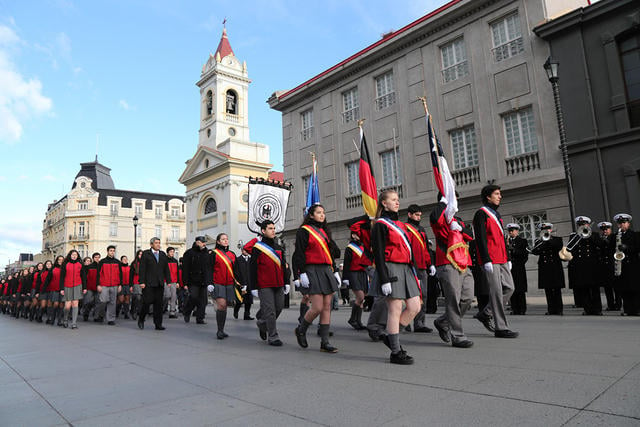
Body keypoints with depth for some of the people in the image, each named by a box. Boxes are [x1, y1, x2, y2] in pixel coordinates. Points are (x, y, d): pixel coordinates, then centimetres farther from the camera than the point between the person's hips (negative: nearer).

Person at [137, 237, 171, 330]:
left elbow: (166, 269, 16)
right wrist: (142, 282, -11)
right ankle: (141, 320, 21)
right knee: (147, 302, -4)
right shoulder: (145, 254, 2)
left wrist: (168, 281, 7)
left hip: (160, 283, 4)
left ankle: (158, 324, 8)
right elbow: (142, 269, -4)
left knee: (158, 304, 4)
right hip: (148, 283, -4)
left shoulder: (163, 255, 15)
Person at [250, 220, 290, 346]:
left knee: (278, 308, 10)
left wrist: (286, 282, 13)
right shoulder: (257, 248, -3)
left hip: (278, 286, 6)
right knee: (270, 311, -6)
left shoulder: (279, 248, 15)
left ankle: (262, 324, 34)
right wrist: (253, 287, -7)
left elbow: (284, 266, 19)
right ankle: (273, 337, 4)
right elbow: (252, 269, -4)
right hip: (265, 287, -6)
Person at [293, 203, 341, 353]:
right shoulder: (304, 231, -3)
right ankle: (301, 330, 17)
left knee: (327, 307, 4)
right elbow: (299, 254, -9)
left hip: (327, 271, 7)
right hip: (313, 271, -7)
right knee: (317, 308, -10)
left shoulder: (324, 231, 19)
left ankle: (325, 342, 8)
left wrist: (335, 271, 17)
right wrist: (302, 273, -17)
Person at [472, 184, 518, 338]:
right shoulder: (481, 213, -8)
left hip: (501, 259, 9)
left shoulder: (496, 214, 20)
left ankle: (486, 314, 20)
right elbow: (480, 239, -15)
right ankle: (501, 328, 0)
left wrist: (508, 258, 19)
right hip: (490, 260, -9)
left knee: (509, 288, 8)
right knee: (497, 291, -6)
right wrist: (486, 260, -21)